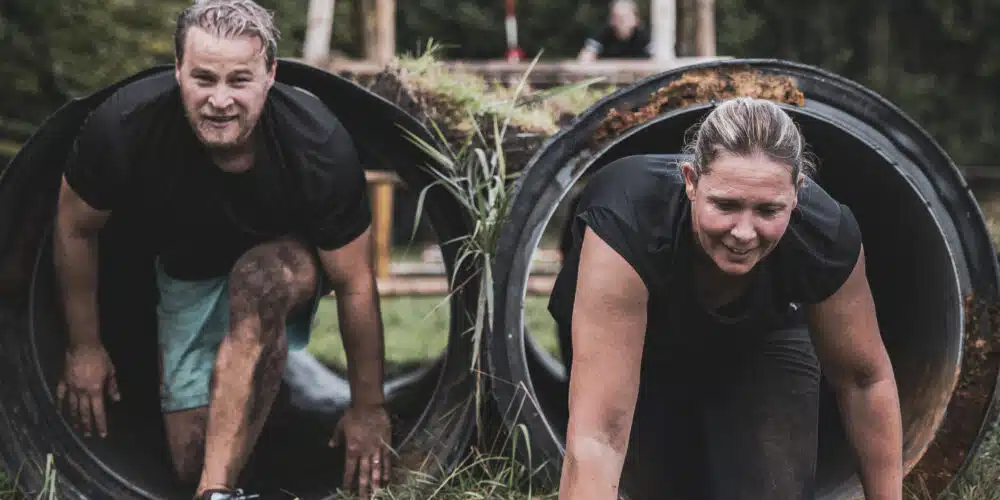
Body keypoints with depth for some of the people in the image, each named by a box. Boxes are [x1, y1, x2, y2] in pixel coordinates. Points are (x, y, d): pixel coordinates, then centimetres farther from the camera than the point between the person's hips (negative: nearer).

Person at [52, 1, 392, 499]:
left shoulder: (320, 147, -35)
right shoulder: (125, 127, -32)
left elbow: (355, 284, -22)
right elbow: (75, 226, -10)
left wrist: (368, 409, -13)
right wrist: (84, 347, -1)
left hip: (293, 259, -2)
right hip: (188, 270, 2)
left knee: (261, 278, -39)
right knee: (192, 455, -8)